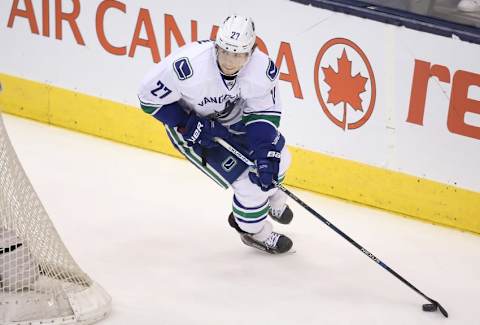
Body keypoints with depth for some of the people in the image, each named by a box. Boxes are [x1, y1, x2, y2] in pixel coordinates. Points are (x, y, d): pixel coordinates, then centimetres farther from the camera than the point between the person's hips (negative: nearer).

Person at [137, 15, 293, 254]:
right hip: (190, 124, -5)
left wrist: (266, 155, -26)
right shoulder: (188, 66, -41)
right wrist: (192, 127, -28)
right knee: (248, 182, -9)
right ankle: (254, 232, 22)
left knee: (277, 159, 16)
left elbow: (265, 114, -14)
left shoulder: (263, 69, -28)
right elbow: (149, 97, -28)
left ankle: (269, 197, 52)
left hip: (233, 116, 5)